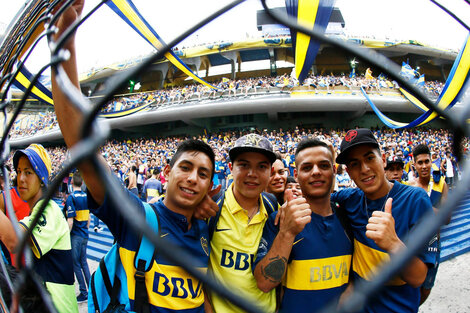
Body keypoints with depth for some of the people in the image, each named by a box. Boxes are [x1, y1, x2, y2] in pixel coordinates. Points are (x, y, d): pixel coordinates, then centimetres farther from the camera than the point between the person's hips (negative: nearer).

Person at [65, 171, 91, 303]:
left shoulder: (71, 198, -17)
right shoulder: (86, 196, 4)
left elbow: (70, 221, -19)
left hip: (75, 236, -6)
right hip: (84, 235, 7)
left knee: (76, 264, 5)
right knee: (83, 262, 17)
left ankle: (84, 293, 12)